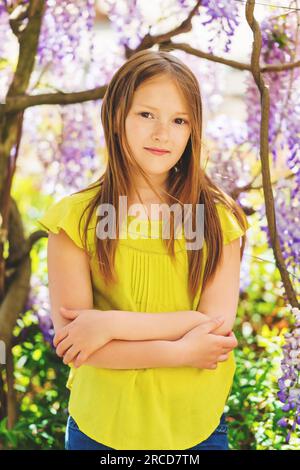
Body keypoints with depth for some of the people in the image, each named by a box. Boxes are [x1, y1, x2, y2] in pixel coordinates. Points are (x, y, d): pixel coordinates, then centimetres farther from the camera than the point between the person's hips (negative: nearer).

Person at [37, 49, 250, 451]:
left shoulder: (219, 219, -3)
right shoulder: (76, 218, -7)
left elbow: (218, 323, -12)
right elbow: (70, 341, -13)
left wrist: (111, 324, -19)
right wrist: (183, 352, -18)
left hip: (198, 428, 1)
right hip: (100, 428, -1)